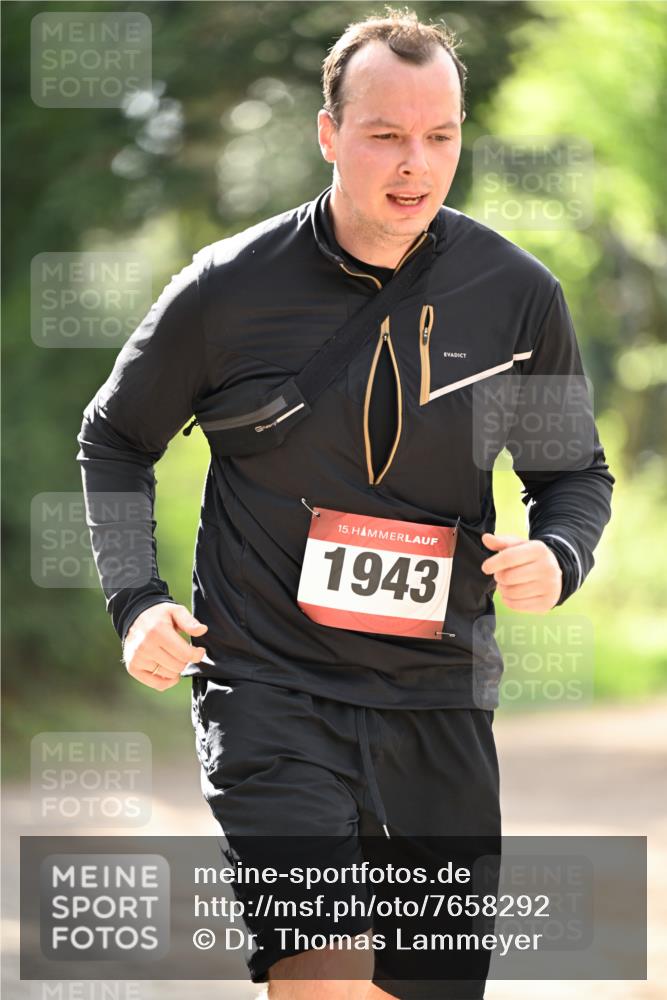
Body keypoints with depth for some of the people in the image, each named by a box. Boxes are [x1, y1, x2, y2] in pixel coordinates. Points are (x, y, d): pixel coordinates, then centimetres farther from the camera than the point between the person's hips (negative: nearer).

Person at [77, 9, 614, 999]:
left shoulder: (518, 294, 1)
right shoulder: (229, 288, -4)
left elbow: (577, 472, 15)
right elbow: (116, 438, 12)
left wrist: (556, 558, -7)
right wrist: (135, 602, 0)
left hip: (438, 700, 3)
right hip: (267, 687, -3)